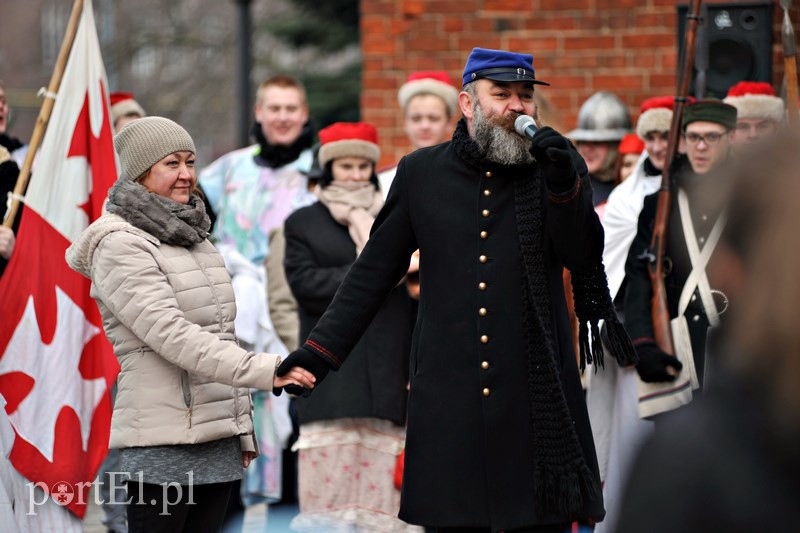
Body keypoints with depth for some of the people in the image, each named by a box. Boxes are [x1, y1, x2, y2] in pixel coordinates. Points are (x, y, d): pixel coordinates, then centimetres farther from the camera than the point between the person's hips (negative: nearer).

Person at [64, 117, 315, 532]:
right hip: (163, 446, -7)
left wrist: (242, 427, 19)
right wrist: (264, 370, -27)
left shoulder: (195, 238, 17)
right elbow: (173, 335, -20)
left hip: (218, 441, 7)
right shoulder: (121, 245, -9)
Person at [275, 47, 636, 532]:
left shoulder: (558, 166, 7)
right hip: (449, 396, 1)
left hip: (536, 397, 0)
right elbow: (375, 269, 11)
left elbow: (584, 259, -2)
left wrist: (564, 187, -17)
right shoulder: (421, 173, 8)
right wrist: (323, 348, 5)